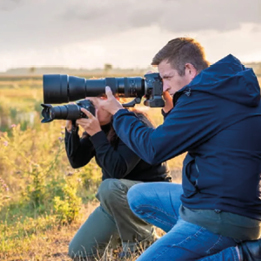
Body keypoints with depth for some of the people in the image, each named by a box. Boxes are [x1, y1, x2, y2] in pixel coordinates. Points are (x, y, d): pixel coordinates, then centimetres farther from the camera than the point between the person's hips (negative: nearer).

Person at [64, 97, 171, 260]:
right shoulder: (99, 125, -2)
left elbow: (118, 170, -33)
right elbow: (77, 161, -3)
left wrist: (96, 134, -33)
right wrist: (71, 129, -17)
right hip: (116, 199, 7)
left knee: (109, 187, -39)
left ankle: (142, 242, -15)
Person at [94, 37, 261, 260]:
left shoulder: (203, 97, -18)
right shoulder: (227, 89, 12)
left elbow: (153, 149, -14)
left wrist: (118, 112, -1)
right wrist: (170, 109, 13)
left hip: (220, 216, -10)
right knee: (138, 196, 18)